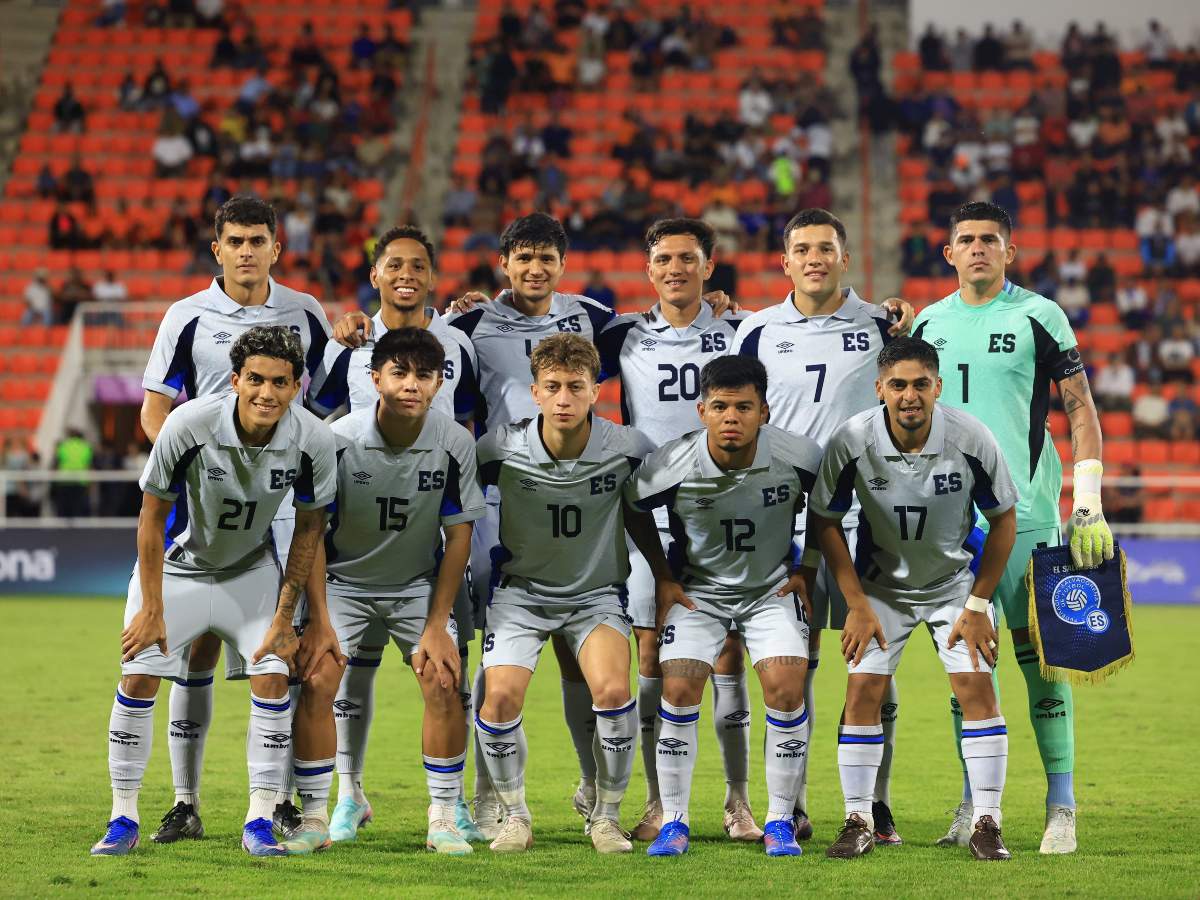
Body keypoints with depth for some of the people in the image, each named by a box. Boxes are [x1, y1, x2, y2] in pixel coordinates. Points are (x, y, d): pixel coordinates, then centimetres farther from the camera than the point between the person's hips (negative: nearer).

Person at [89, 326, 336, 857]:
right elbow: (152, 516, -16)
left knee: (273, 676, -12)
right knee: (138, 677, -10)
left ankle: (259, 822, -3)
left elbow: (309, 529, -7)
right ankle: (123, 819, 3)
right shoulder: (189, 425, -30)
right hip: (177, 566, -1)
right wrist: (151, 609, -14)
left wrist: (284, 618, -8)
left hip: (252, 569, 2)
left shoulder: (313, 441, -23)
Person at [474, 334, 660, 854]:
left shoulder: (626, 448, -15)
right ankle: (515, 817, 4)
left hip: (598, 591, 0)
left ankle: (606, 816, -3)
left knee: (612, 690, -24)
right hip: (523, 589, 0)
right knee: (501, 696, -20)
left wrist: (666, 576, 1)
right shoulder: (502, 449, -17)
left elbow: (637, 513, 4)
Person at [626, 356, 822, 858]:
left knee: (786, 689, -15)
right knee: (679, 691, -13)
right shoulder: (670, 467, -23)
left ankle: (780, 821, 0)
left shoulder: (799, 457, -19)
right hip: (697, 590, 0)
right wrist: (662, 580, -1)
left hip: (773, 589, 0)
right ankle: (674, 822, 0)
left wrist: (805, 568, 3)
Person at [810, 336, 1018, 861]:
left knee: (976, 687, -11)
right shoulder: (852, 442, -23)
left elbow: (1003, 519, -8)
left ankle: (986, 823, -2)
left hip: (956, 580, 0)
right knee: (863, 690, -9)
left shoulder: (971, 439, -23)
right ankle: (858, 823, 1)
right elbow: (824, 520, -8)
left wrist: (978, 605, -8)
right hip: (882, 583, 0)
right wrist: (857, 605, -10)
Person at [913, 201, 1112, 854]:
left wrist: (1089, 506, -8)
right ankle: (975, 804, 11)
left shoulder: (1038, 317, 0)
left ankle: (1061, 807, -1)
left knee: (1038, 653, -5)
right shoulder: (929, 323, 12)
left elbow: (1081, 411, 0)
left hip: (1025, 511, -4)